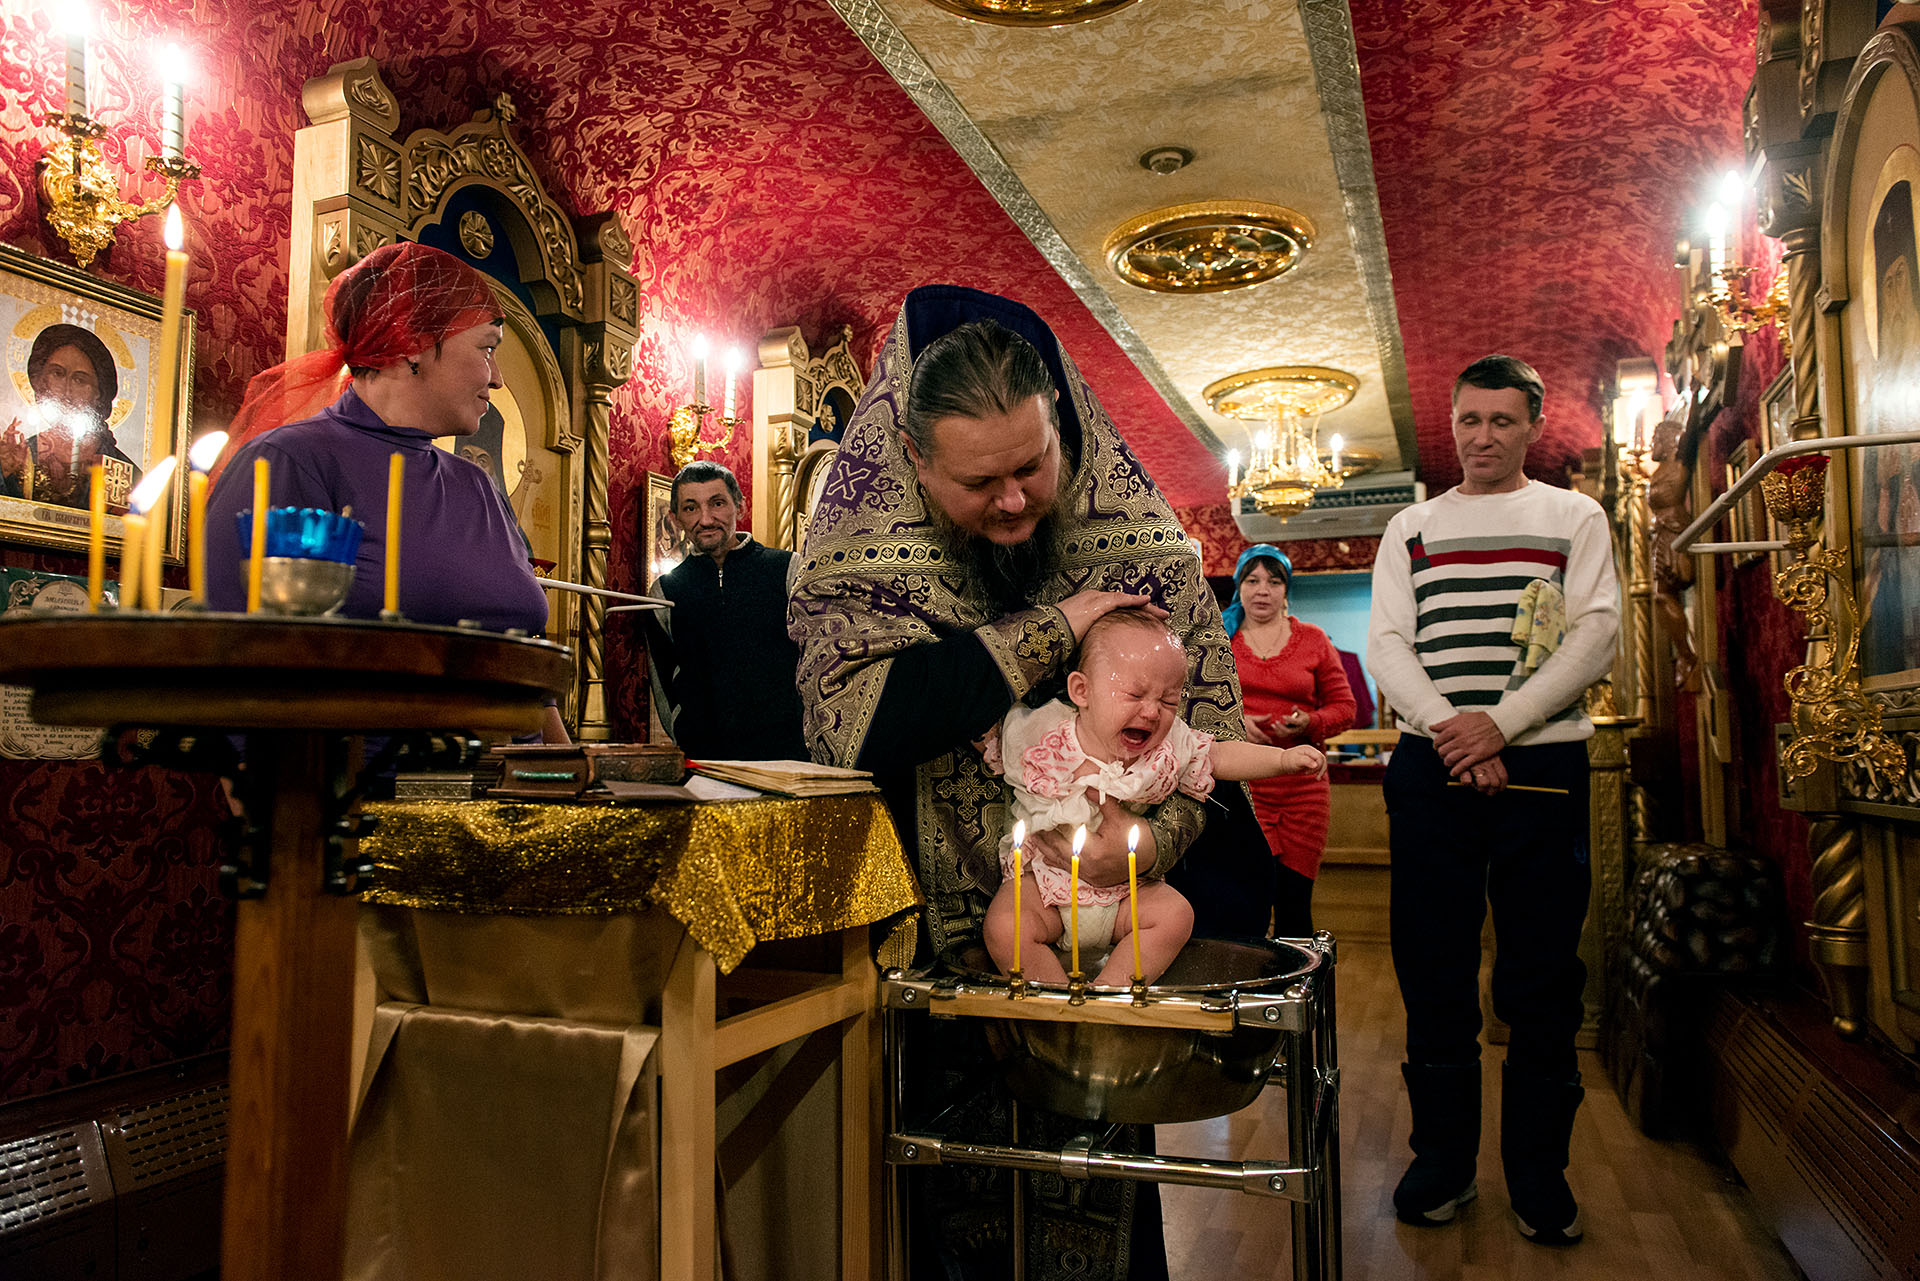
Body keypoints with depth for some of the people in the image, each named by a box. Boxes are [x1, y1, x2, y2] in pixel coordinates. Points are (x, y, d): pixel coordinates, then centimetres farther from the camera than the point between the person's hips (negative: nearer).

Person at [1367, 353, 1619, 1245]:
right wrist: (1447, 726, -12)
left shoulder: (1574, 518, 10)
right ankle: (1443, 1160, 19)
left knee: (1542, 978, 4)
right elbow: (1386, 646, 5)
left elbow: (1596, 637, -3)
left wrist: (1498, 723, -14)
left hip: (1541, 767, -1)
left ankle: (1539, 1173, 18)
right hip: (1430, 771, 1)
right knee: (1432, 969, 5)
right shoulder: (1411, 528, 14)